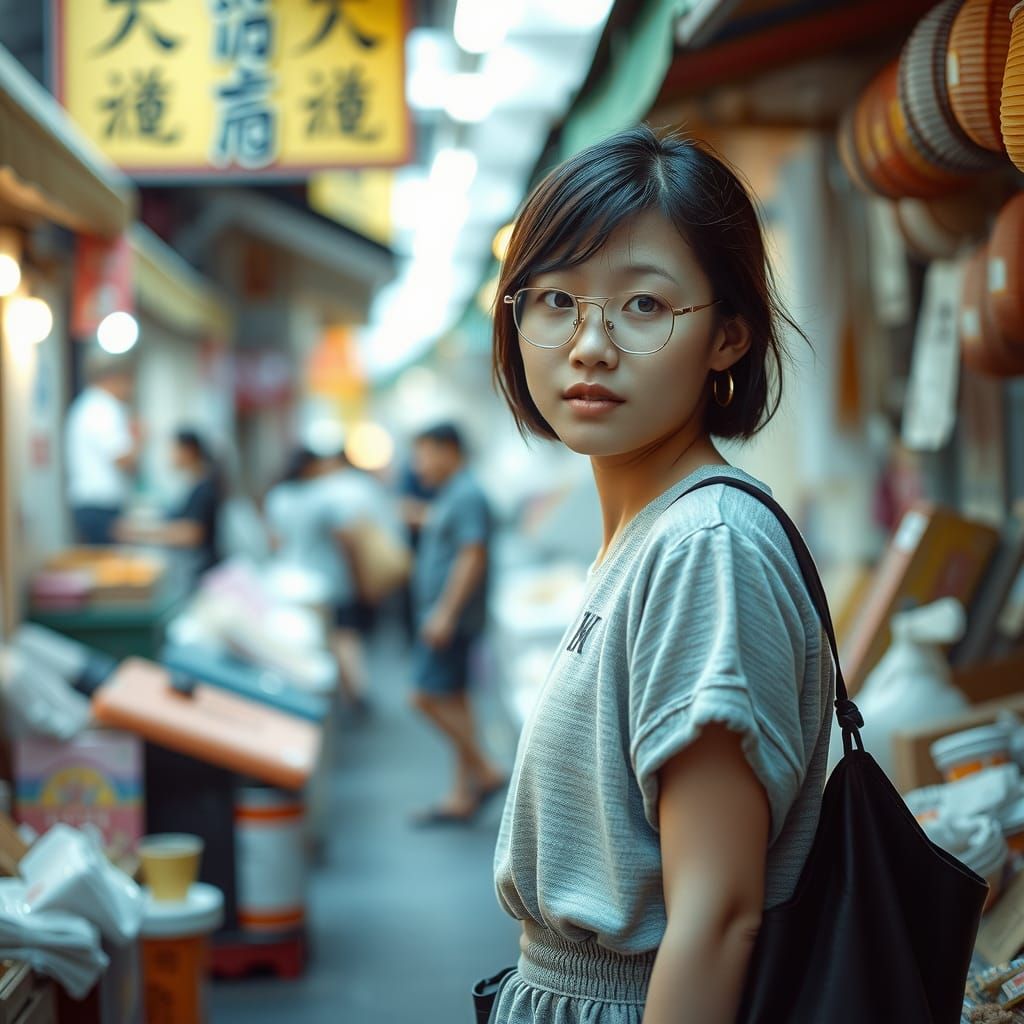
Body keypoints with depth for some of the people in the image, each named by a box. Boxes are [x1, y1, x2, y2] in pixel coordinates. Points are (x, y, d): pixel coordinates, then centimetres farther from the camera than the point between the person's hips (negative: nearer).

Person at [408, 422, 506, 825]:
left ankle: (484, 772, -4)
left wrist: (445, 613, -23)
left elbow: (472, 557, -21)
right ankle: (463, 797, 12)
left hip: (451, 617, -10)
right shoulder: (449, 495, 17)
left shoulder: (467, 496, -14)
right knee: (451, 700, 9)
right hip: (439, 615, 10)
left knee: (429, 696, -13)